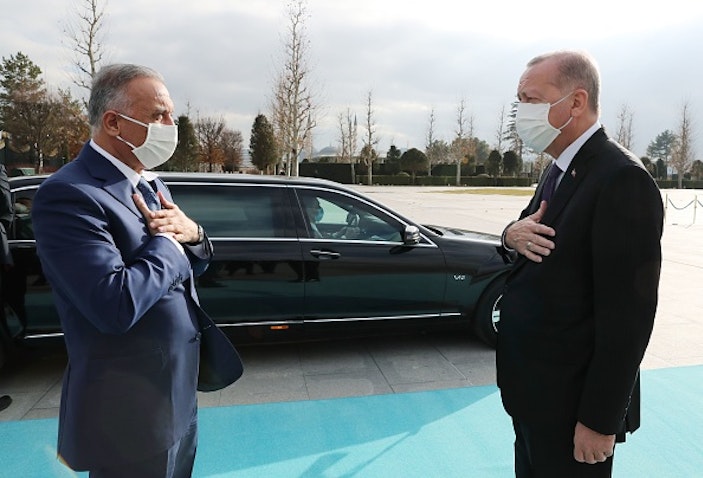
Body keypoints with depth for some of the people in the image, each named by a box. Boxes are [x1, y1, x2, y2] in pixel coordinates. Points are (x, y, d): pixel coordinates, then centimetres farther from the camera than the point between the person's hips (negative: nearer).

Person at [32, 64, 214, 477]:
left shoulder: (151, 183, 8)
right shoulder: (70, 194, -21)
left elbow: (193, 265, 13)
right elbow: (118, 305, -31)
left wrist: (192, 233, -9)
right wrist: (167, 240, -16)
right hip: (131, 415, -8)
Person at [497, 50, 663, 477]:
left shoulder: (622, 179, -22)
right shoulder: (560, 169, 7)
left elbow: (627, 313, -23)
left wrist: (599, 421, -19)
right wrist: (513, 235, -10)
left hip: (571, 401, -8)